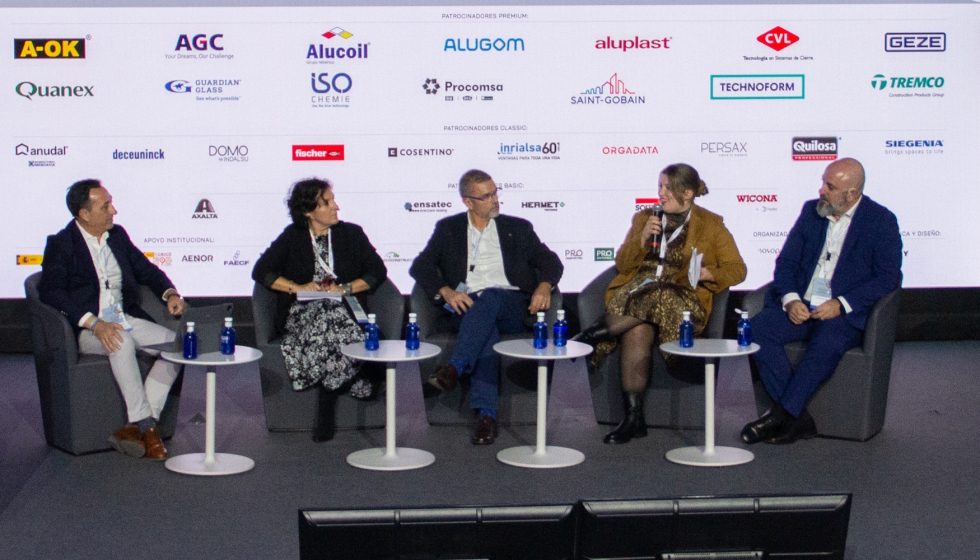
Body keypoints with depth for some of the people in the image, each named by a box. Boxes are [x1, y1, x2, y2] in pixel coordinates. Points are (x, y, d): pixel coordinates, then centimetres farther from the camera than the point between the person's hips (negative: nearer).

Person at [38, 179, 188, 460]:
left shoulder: (118, 235, 15)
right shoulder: (60, 244, -4)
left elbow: (146, 269, 22)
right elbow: (51, 292, -16)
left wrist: (170, 293, 0)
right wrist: (94, 323, -27)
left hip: (126, 319, 6)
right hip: (87, 329, -6)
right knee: (122, 342, -38)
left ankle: (136, 427, -22)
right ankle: (146, 426, -33)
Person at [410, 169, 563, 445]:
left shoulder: (518, 228, 22)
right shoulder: (448, 229, 19)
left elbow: (550, 260, 16)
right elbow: (420, 266, 9)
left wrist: (544, 286, -8)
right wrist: (446, 292, -11)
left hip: (511, 308, 1)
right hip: (466, 308, 0)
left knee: (489, 298, -37)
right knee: (486, 330, -38)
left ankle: (456, 367, -52)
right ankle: (486, 414, -48)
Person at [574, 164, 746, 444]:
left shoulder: (711, 225, 12)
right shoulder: (644, 217, 21)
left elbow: (737, 269, 8)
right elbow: (622, 264, 15)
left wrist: (709, 274, -11)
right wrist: (642, 238, -2)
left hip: (681, 297, -2)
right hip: (635, 292, 2)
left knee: (657, 296, -41)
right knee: (638, 331, -35)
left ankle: (597, 332, -26)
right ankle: (633, 418, -34)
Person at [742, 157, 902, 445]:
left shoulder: (881, 221, -1)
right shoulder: (811, 211, 13)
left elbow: (888, 277, -7)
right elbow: (786, 261, 12)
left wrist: (841, 304, -18)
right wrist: (790, 299, -9)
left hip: (845, 313, -5)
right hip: (799, 308, 5)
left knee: (826, 344, -38)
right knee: (757, 329, -24)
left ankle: (782, 414, -26)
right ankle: (799, 419, -25)